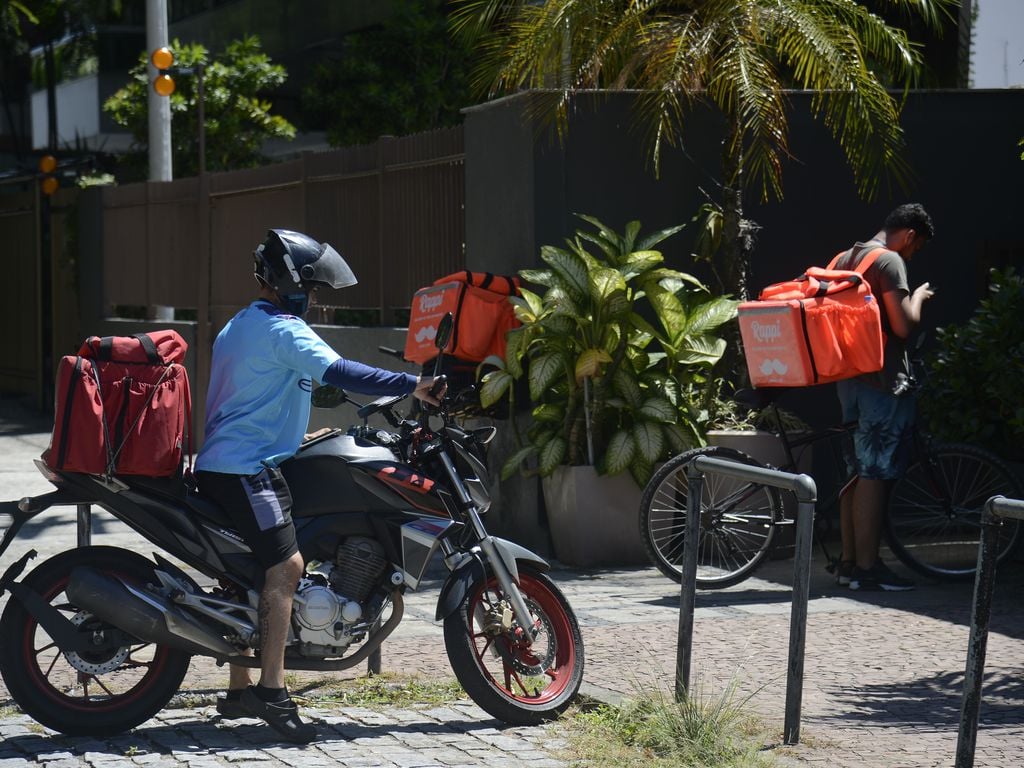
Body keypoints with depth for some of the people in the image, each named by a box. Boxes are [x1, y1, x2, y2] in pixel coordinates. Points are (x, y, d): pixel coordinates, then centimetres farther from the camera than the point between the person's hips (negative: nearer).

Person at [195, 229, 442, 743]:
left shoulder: (239, 326, 21)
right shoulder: (283, 329, -12)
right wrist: (411, 386, -29)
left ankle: (239, 690, 19)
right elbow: (338, 372, -26)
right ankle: (272, 692, -23)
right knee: (285, 565, -17)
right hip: (248, 469, -11)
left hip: (218, 465, 11)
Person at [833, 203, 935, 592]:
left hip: (850, 378, 9)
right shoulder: (890, 261, -12)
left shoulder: (844, 260, 15)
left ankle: (849, 560, 18)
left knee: (858, 469, 14)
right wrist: (917, 296, 1)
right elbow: (903, 325, -18)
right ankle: (867, 567, -6)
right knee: (876, 473, -7)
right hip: (883, 380, -9)